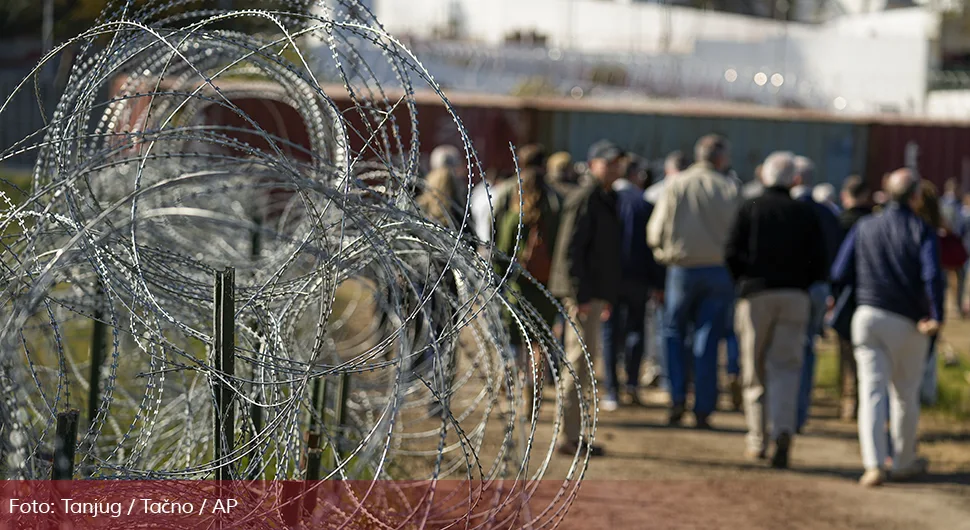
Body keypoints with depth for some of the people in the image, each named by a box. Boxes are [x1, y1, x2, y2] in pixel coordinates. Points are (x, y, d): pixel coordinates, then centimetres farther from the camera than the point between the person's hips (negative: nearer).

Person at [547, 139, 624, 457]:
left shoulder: (607, 200, 19)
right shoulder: (585, 200, -13)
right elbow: (571, 250, -19)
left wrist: (609, 296, 24)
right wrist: (580, 296, -23)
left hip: (594, 294, 10)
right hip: (582, 294, -10)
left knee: (582, 363, 14)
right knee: (581, 361, -10)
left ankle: (573, 434, 21)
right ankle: (569, 437, -9)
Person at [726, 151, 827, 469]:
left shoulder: (750, 208, 3)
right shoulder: (805, 214, 7)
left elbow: (732, 255, -4)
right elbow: (820, 264, 3)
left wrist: (742, 283, 11)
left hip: (756, 295, -1)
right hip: (795, 297, 1)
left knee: (755, 371, 9)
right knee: (786, 367, -1)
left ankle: (757, 441, 11)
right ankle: (783, 431, -23)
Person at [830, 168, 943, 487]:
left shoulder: (864, 228, 8)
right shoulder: (922, 231, -3)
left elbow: (839, 275, 6)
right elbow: (932, 276, -19)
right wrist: (937, 317, -15)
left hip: (868, 316, 2)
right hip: (908, 323, -2)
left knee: (872, 390, -3)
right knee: (905, 395, 13)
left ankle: (874, 464, -17)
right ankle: (904, 463, 25)